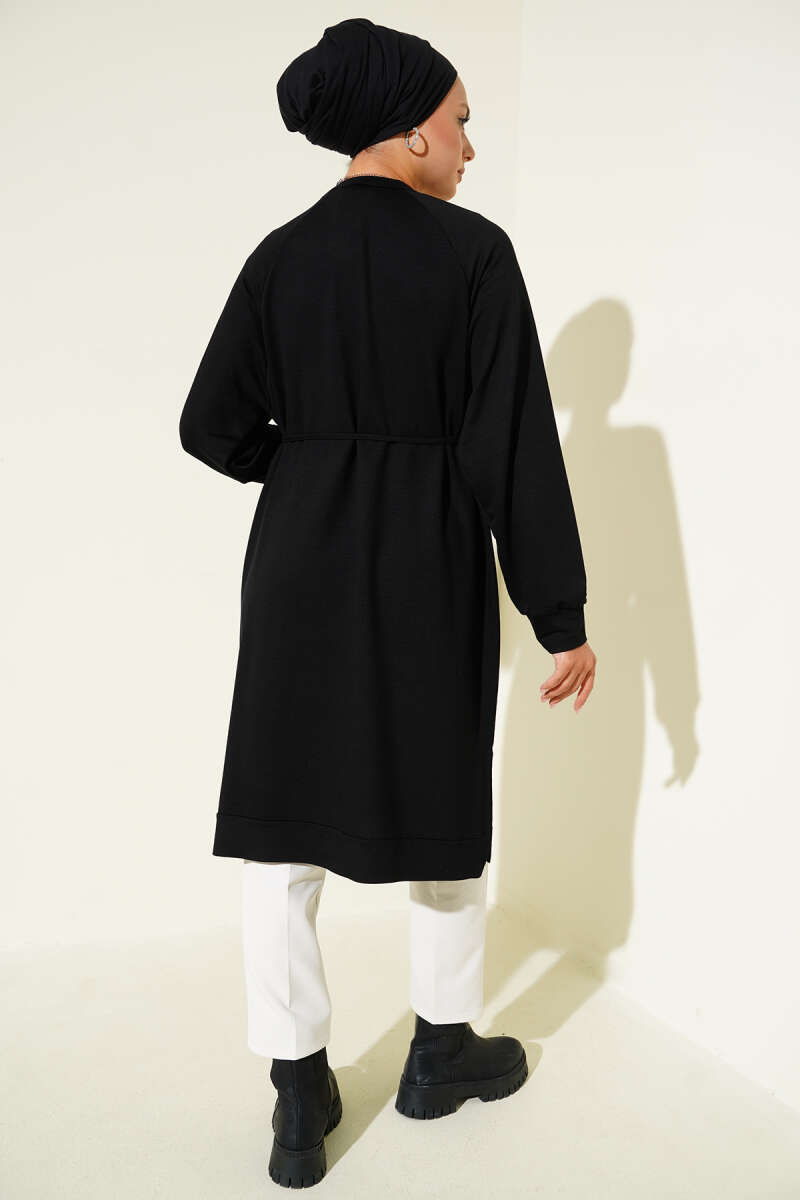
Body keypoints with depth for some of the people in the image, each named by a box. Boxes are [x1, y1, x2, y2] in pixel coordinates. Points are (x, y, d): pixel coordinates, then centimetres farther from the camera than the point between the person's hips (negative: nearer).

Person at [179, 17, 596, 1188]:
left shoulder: (281, 255, 3)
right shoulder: (473, 250, -8)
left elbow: (213, 426, 2)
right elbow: (515, 444, -12)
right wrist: (563, 617, -7)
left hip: (299, 562, 3)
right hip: (430, 563, -2)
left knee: (285, 821, 9)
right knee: (443, 797, 15)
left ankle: (300, 1094, 15)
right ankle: (443, 1049, 31)